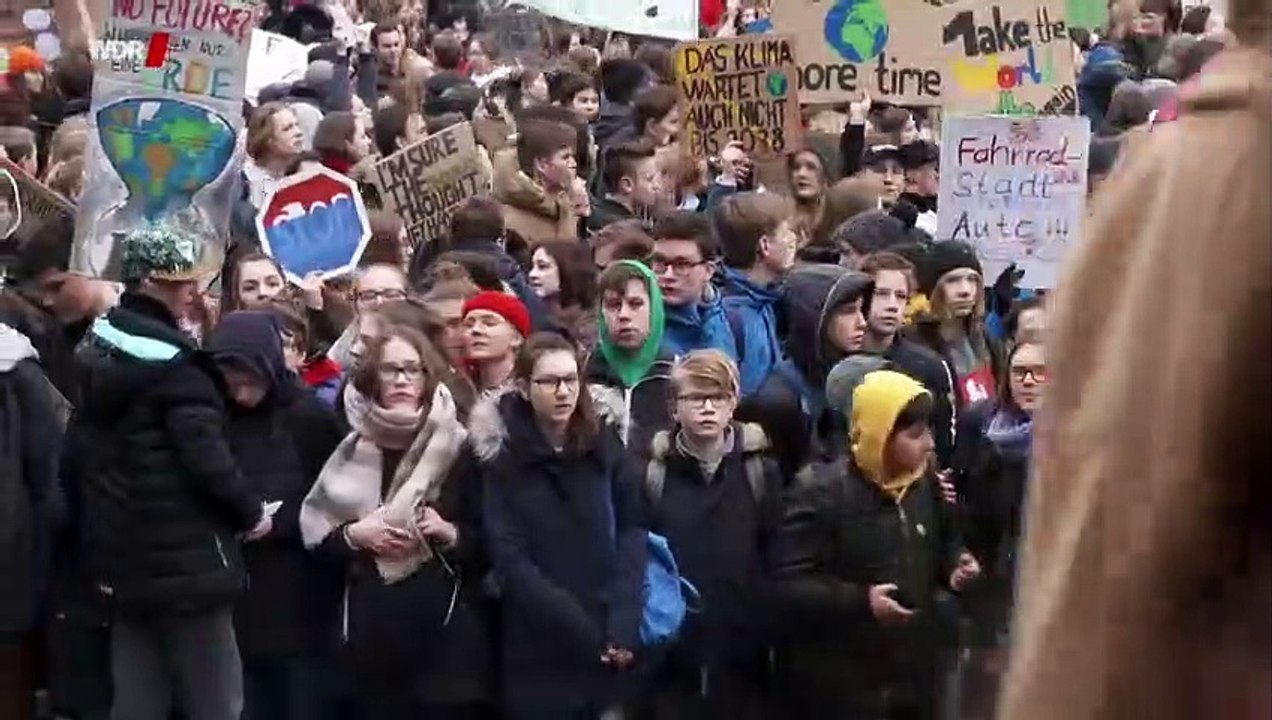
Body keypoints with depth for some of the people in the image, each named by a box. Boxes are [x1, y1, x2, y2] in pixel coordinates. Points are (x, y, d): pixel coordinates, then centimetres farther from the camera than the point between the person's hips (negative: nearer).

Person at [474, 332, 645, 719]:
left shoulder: (605, 445, 5)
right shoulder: (502, 458, -1)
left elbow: (632, 532, -1)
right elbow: (510, 559, -7)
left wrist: (623, 627, -14)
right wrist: (581, 631, -15)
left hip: (609, 650, 2)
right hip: (540, 650, -2)